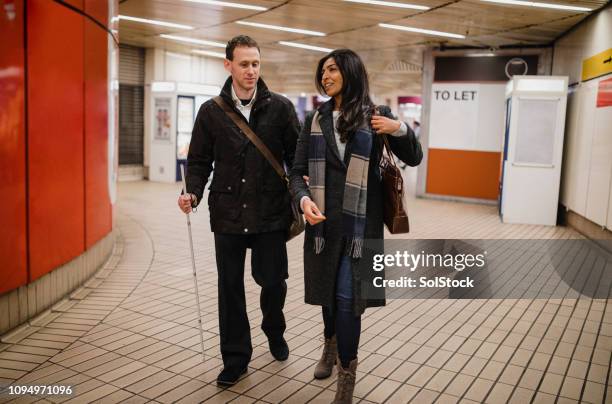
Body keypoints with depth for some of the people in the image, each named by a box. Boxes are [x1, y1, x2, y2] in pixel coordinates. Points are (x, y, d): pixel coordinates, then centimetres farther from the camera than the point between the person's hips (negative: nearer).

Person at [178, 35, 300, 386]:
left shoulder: (280, 107, 0)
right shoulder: (211, 111, 4)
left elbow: (296, 156, 2)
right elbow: (199, 161, 7)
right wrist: (193, 193, -10)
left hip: (270, 213, -1)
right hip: (228, 215, 1)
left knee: (273, 280, 6)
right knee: (230, 287, 8)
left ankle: (274, 332, 40)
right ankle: (236, 358, 25)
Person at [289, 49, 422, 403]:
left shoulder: (376, 115, 2)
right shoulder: (315, 120, 8)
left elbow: (414, 159, 8)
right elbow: (298, 172, 4)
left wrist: (400, 129, -11)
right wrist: (303, 199, -16)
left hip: (360, 223, -3)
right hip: (324, 221, 3)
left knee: (348, 298, -5)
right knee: (328, 291, 17)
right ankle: (331, 347, 45)